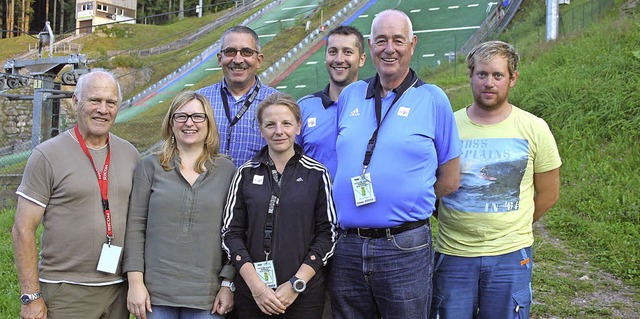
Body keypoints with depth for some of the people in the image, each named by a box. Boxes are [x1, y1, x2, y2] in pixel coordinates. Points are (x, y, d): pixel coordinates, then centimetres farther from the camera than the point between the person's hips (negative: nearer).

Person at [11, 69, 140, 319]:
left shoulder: (130, 154, 7)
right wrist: (31, 297, -10)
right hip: (65, 291, -4)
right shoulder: (47, 155, -6)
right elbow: (23, 230, -7)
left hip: (119, 289, 4)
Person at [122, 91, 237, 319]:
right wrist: (135, 282, -3)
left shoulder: (227, 170, 4)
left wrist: (228, 284, -1)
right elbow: (135, 227, 2)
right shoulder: (151, 166, 4)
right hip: (155, 292, 0)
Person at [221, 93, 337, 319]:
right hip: (251, 292, 1)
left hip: (304, 293, -1)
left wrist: (296, 284, -10)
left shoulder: (317, 174, -1)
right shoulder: (246, 174, 3)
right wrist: (255, 285, -9)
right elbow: (231, 232, 1)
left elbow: (327, 233, -2)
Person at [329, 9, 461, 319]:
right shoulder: (350, 96, 9)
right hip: (347, 246, 4)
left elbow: (449, 181, 2)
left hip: (405, 248, -3)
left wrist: (407, 201, 0)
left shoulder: (433, 99, -2)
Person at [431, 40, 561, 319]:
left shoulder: (534, 129, -1)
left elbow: (548, 194, 7)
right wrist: (459, 225, 4)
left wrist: (510, 228, 8)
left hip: (511, 255, 0)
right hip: (453, 253, 0)